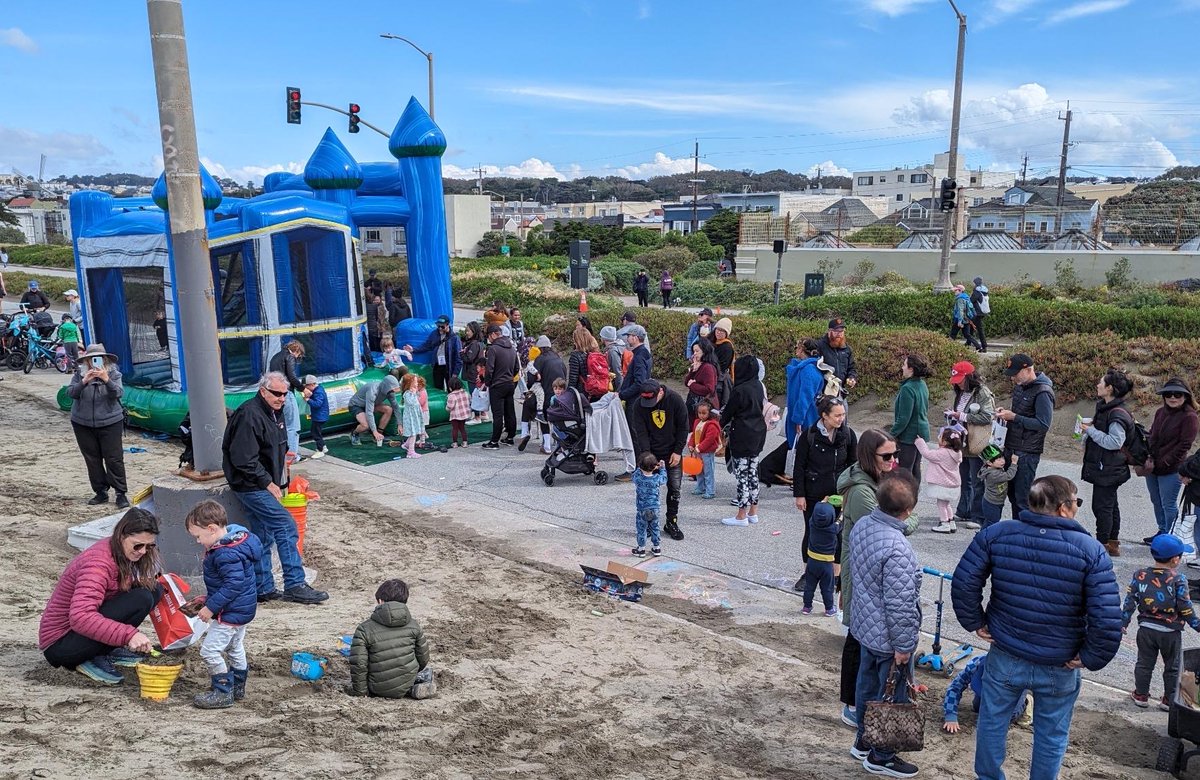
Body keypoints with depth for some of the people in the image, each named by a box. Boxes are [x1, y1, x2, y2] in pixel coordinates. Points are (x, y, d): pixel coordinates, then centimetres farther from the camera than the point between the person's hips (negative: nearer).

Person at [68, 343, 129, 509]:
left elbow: (119, 393, -16)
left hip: (110, 423, -3)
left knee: (114, 459, -3)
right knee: (92, 459, 9)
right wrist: (84, 382, -25)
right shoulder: (79, 373, 0)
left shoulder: (113, 373, -4)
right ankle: (101, 492, 20)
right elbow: (70, 393, -8)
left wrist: (106, 380, -32)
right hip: (83, 424, 3)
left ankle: (121, 493, 4)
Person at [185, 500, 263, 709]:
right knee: (235, 648, 24)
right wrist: (209, 597, 18)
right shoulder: (231, 542, 4)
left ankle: (223, 692, 6)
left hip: (232, 612, -11)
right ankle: (237, 687, 38)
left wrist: (211, 607, -24)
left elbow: (233, 584, -31)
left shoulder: (227, 554, -29)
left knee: (210, 650, -5)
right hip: (242, 609, 11)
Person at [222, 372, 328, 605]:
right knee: (286, 527, -13)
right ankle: (295, 586, -9)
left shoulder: (274, 413, 12)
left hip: (263, 485, 10)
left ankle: (263, 589, 20)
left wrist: (276, 483, 14)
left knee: (263, 537, 12)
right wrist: (268, 483, -17)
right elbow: (244, 460, -23)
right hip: (251, 486, -10)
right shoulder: (249, 415, -19)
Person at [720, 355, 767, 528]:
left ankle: (741, 516, 6)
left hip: (742, 436, -8)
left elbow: (728, 412, -8)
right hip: (757, 434, 8)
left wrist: (721, 423, 15)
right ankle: (753, 513, 23)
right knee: (752, 472, 15)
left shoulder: (740, 390, -18)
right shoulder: (758, 386, 4)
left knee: (742, 475, -1)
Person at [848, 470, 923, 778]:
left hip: (865, 626, 8)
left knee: (867, 683, 24)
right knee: (891, 697, 12)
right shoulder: (896, 548, -33)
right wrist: (902, 646, -17)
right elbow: (899, 604, -28)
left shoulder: (862, 525, -6)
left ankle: (863, 741, 42)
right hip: (888, 637, -8)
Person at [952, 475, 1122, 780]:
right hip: (1059, 667, -2)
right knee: (1051, 736, 21)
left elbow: (963, 583, -11)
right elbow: (1108, 620, -22)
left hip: (1004, 658, 2)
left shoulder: (995, 534, -12)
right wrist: (1090, 658, -8)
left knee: (992, 721, 23)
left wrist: (976, 623, 2)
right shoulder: (1091, 551, -18)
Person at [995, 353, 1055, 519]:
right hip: (1011, 448, 9)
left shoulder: (1043, 392, -17)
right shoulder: (1020, 385, 10)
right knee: (1012, 493, 16)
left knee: (1022, 498, -5)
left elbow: (1044, 424, -21)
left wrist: (1014, 417, -21)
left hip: (1027, 453, -9)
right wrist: (1006, 412, 4)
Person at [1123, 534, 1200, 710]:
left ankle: (1141, 695, 25)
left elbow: (1130, 602, -3)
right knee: (1172, 667, 15)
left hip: (1146, 629, 3)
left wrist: (1123, 623, 6)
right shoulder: (1178, 580, -16)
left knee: (1144, 663, 16)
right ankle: (1169, 700, 23)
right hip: (1171, 632, -3)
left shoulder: (1140, 576, -6)